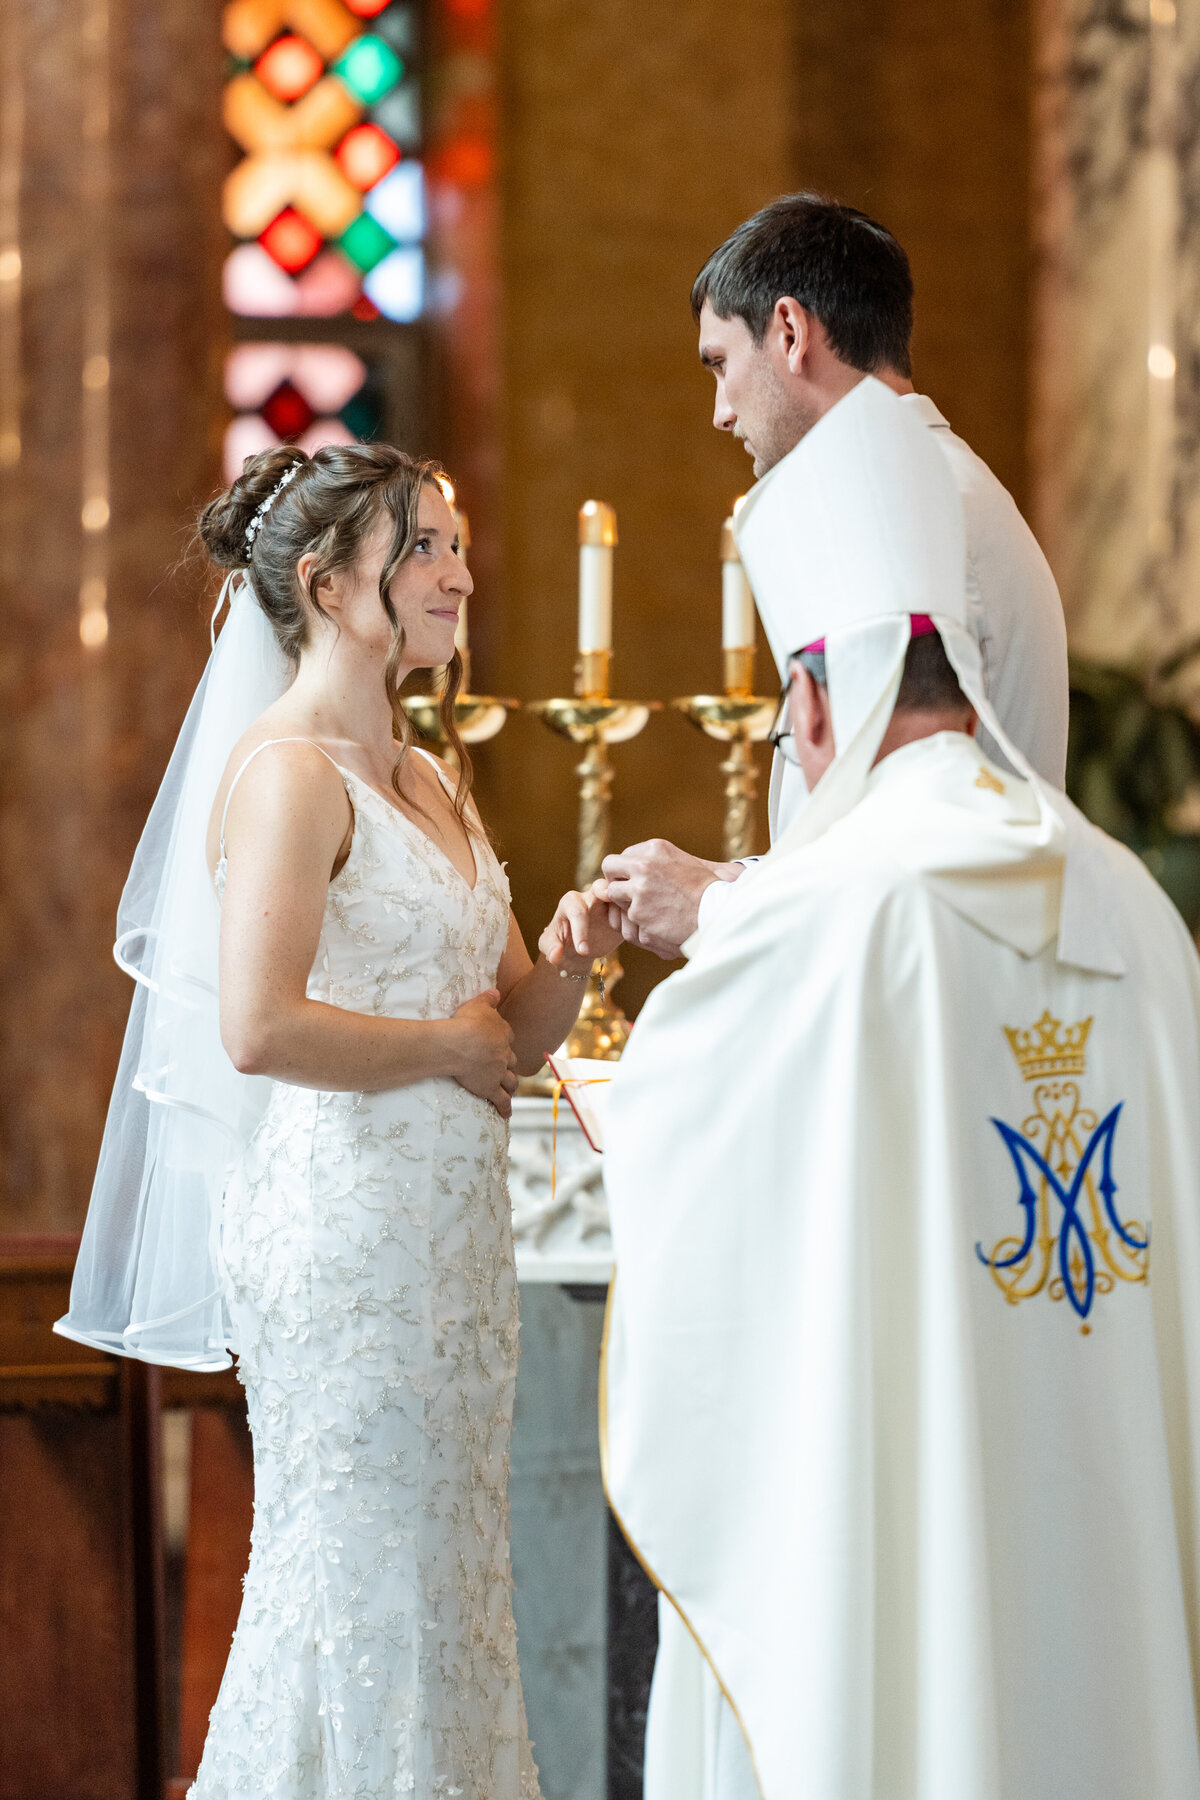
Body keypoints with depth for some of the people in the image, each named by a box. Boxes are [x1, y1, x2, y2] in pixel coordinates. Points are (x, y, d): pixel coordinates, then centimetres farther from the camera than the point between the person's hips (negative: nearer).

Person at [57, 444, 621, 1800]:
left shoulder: (432, 781, 16)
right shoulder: (289, 770, -11)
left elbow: (518, 1028, 18)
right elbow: (259, 1029, -22)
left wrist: (565, 959, -3)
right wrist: (452, 1042, -11)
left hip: (446, 1218, 9)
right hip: (343, 1215, -9)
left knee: (444, 1563, 10)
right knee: (361, 1568, -5)